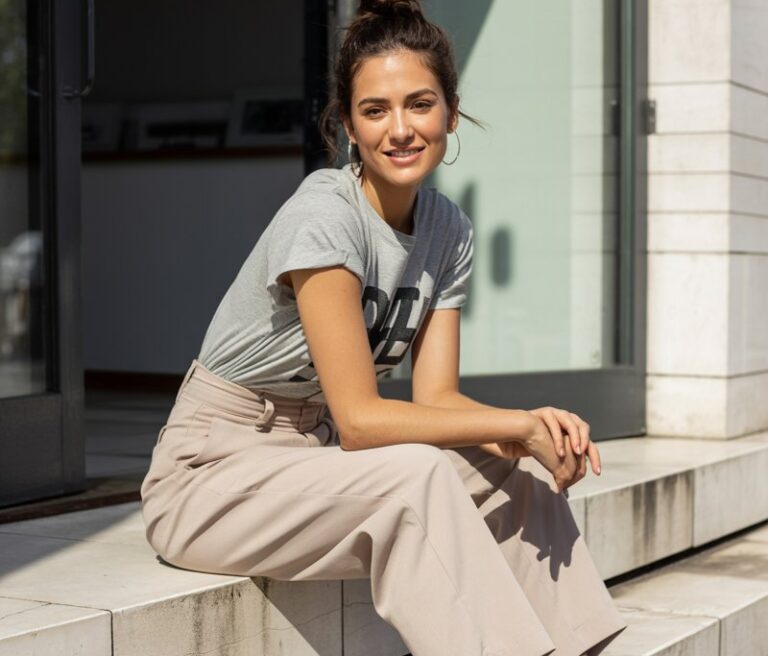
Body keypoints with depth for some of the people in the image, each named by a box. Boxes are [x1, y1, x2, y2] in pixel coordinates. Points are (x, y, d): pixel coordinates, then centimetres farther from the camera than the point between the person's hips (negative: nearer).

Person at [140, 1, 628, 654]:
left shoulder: (449, 230, 0)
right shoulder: (324, 216, -23)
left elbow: (436, 396, -3)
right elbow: (358, 418, -24)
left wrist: (539, 427, -22)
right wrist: (520, 424, -24)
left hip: (311, 449, 7)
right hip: (214, 471, -7)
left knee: (521, 472, -9)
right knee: (418, 474, -31)